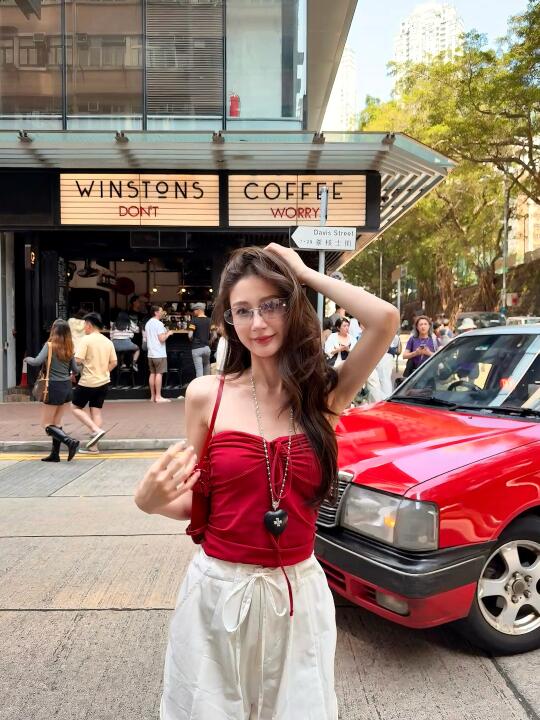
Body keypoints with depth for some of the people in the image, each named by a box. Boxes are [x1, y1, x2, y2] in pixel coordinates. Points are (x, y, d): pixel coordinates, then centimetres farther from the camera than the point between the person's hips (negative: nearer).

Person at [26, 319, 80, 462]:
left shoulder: (50, 345, -10)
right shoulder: (69, 349, 5)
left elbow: (37, 362, -19)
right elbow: (75, 370, 7)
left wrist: (27, 359, 2)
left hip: (54, 387, -6)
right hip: (67, 387, 6)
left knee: (46, 424, 4)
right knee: (57, 422, 15)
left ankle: (70, 441, -14)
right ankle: (55, 454, 16)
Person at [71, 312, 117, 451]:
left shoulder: (86, 340, -12)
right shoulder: (108, 341, 7)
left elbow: (78, 360, -18)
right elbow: (114, 362, 7)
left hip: (88, 382, -6)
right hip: (103, 382, 6)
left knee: (76, 408, 8)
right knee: (96, 411, 9)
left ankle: (96, 430, -8)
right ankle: (93, 445, 10)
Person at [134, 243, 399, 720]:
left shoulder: (324, 395, -5)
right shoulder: (207, 395, -6)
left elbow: (384, 320, -20)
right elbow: (195, 504, 3)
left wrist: (304, 274, -11)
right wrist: (151, 501, -18)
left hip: (298, 592, 1)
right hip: (218, 591, 0)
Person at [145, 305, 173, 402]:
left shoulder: (148, 324, 14)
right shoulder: (159, 323, -13)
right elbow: (162, 339, -19)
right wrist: (168, 333, -1)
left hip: (151, 353, 8)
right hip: (159, 353, -8)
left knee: (152, 373, 10)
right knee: (159, 374, -5)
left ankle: (152, 396, 13)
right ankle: (158, 397, -4)